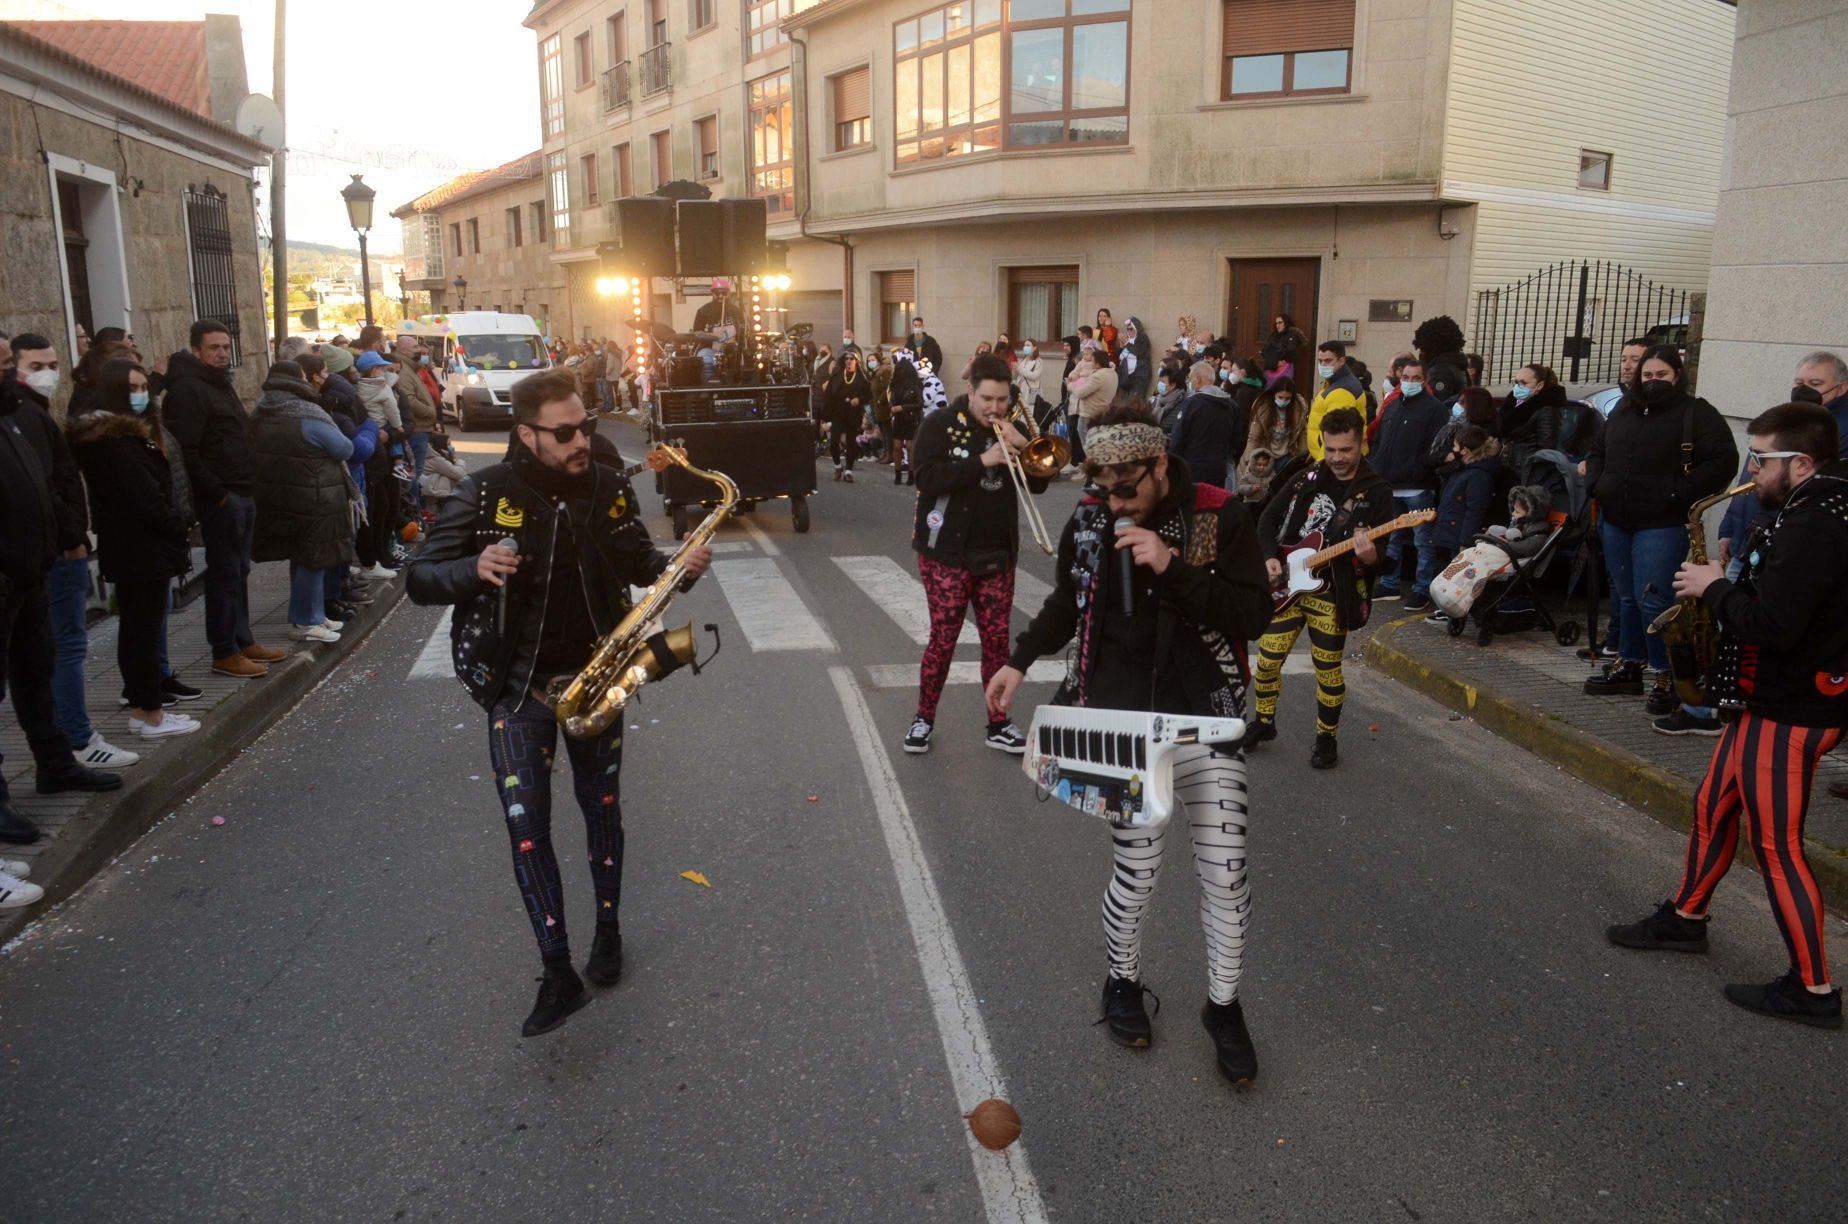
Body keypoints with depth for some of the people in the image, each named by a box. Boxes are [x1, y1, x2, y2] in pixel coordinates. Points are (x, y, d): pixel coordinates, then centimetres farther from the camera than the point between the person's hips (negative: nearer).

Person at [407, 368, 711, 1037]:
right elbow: (419, 579, -9)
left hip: (594, 675, 3)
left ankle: (608, 929, 36)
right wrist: (474, 568, -30)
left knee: (602, 806, 15)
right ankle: (558, 974, 7)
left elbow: (637, 564, 12)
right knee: (527, 827, -4)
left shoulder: (610, 489, -3)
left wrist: (681, 564, -10)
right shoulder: (485, 495, -12)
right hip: (516, 686, -2)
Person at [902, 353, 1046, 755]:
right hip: (948, 553, -4)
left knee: (997, 639, 7)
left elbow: (1038, 484, 5)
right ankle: (924, 718, 18)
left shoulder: (1011, 429, 9)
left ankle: (998, 724, 18)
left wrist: (1023, 447, -12)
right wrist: (983, 461, -24)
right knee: (943, 638, 0)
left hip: (998, 555, 4)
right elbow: (927, 478, -20)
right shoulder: (940, 426, -6)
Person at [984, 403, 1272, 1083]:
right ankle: (1123, 982, 29)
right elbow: (1067, 604, 17)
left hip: (1204, 719, 0)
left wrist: (1172, 570, -23)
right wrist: (1020, 660, 9)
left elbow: (1253, 613, -14)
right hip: (1120, 722, 0)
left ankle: (1223, 1004, 28)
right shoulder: (1089, 522, -1)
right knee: (1136, 869, 0)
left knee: (1225, 872, 4)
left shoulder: (1219, 518, -8)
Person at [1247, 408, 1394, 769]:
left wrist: (1371, 557, -34)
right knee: (1267, 661, 8)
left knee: (1328, 671, 4)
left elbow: (1385, 559, -10)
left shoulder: (1376, 492, -6)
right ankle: (1264, 723, 29)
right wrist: (1269, 557, -4)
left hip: (1332, 595, -4)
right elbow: (1268, 521, 13)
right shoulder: (1305, 480, 5)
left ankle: (1326, 739, 23)